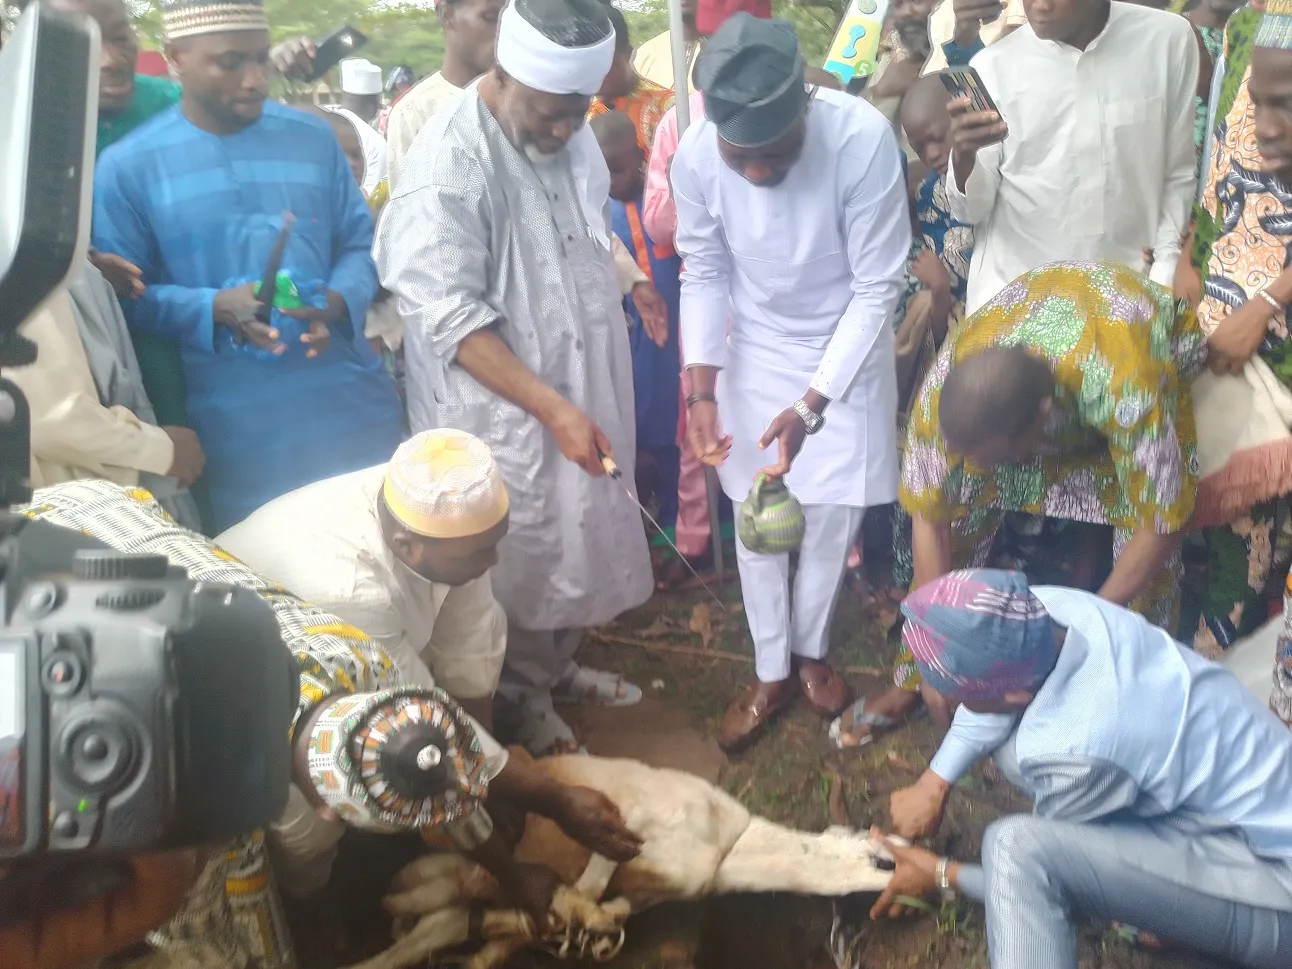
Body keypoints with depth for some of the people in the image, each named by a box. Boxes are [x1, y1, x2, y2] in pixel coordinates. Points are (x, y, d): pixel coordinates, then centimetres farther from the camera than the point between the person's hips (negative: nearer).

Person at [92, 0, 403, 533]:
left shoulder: (314, 138, 6)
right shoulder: (127, 166, -3)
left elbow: (360, 244, 8)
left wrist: (339, 301, -14)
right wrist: (215, 309, -21)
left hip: (353, 407, 3)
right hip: (237, 428, -2)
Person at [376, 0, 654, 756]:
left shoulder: (572, 133, 0)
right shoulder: (449, 164, -23)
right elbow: (451, 318, -24)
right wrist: (552, 409, -26)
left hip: (587, 386, 7)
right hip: (505, 411, -7)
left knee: (582, 538, 20)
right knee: (521, 562, 10)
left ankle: (560, 665, 44)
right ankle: (524, 698, 34)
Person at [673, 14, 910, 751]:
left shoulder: (863, 139, -31)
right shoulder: (696, 155, -25)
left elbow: (878, 289, -22)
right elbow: (704, 275, -8)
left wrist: (811, 406, -27)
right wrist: (703, 388, -17)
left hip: (847, 353, -1)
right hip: (755, 352, 2)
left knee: (836, 514, 10)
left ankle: (811, 649, 36)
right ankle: (772, 672, 29)